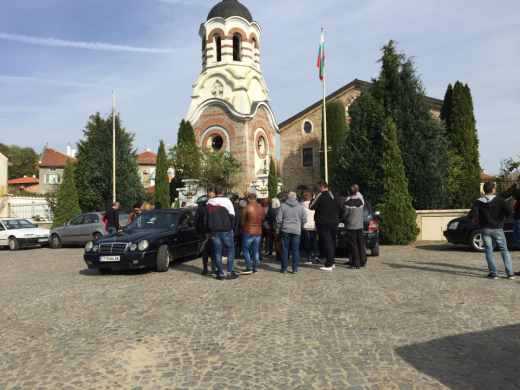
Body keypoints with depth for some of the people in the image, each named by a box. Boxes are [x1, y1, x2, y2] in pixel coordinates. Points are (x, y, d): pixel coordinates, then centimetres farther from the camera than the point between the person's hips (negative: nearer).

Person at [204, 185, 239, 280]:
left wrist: (207, 232, 17)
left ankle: (220, 274, 8)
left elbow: (205, 218, 11)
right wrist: (232, 228, 5)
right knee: (230, 250, 8)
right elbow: (232, 216, -7)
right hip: (226, 230, -3)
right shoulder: (227, 201, -5)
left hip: (214, 231, 3)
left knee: (217, 252, 7)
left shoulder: (209, 203, 8)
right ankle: (230, 272, 3)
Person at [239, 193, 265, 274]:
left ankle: (249, 268, 1)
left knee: (245, 250, 5)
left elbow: (242, 220, -4)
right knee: (255, 250, 12)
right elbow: (262, 219, 9)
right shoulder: (261, 208, 3)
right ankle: (255, 268, 15)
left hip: (249, 232, -5)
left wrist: (244, 228, 14)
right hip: (258, 232, 5)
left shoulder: (247, 207, -13)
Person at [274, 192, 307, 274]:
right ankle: (295, 269, 7)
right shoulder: (300, 207, 3)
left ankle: (284, 268, 10)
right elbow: (304, 219, 7)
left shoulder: (283, 206, -3)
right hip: (296, 231, 1)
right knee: (295, 249, 5)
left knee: (284, 249, 6)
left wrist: (277, 228, 10)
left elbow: (279, 219, -3)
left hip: (285, 230, -1)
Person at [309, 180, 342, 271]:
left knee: (326, 243, -5)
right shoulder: (335, 196, 11)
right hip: (334, 223, 7)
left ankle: (328, 265, -5)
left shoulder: (321, 196, -12)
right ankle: (332, 262, 24)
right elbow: (340, 210, 17)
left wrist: (313, 199, 8)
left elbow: (311, 207, -9)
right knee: (332, 243, 16)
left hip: (323, 224, -7)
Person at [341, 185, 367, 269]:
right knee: (361, 245, 15)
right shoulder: (361, 202, 4)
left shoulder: (347, 204, -15)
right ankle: (363, 262, 23)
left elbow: (344, 216, -13)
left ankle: (356, 264, 1)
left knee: (353, 246, 0)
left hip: (351, 227, -6)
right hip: (360, 226, 6)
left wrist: (345, 221, 7)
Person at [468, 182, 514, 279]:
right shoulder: (499, 200, -4)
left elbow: (471, 214, -15)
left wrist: (475, 221, 5)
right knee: (504, 250, 10)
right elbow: (509, 211, -16)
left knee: (489, 251, 6)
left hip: (485, 229, 0)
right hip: (497, 228, 0)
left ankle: (493, 273, 4)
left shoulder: (479, 202, -3)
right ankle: (510, 273, 9)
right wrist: (503, 217, 3)